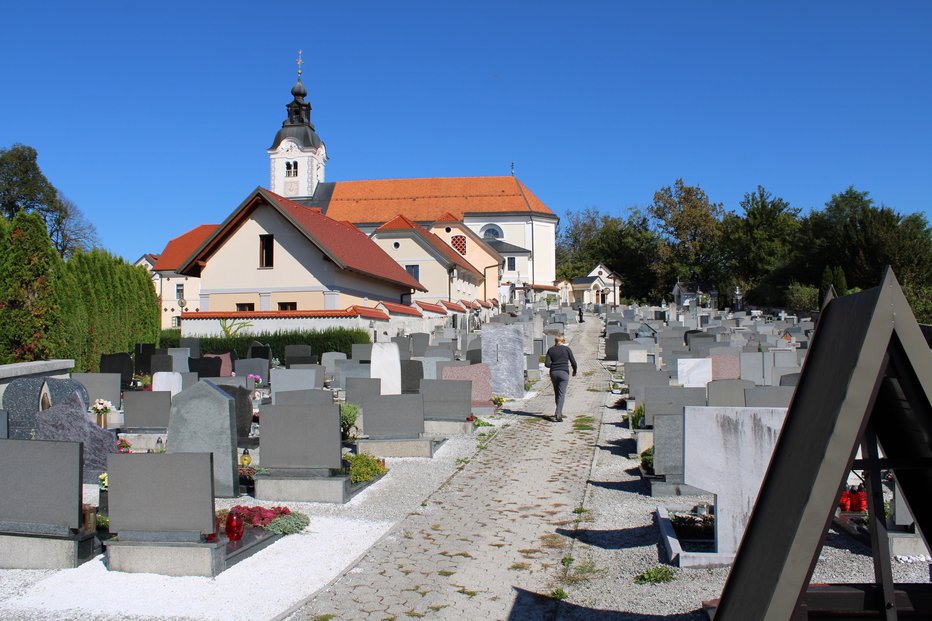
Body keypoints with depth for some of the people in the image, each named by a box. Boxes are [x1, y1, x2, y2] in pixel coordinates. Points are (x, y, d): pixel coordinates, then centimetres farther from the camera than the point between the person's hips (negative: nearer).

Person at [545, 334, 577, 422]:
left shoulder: (550, 350, 6)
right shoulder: (567, 349, 0)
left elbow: (547, 364, -1)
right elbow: (573, 363, -1)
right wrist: (574, 371, 18)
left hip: (553, 373, 3)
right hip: (564, 373, -3)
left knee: (556, 393, 18)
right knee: (561, 394, -4)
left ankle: (559, 412, 27)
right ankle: (558, 414, -16)